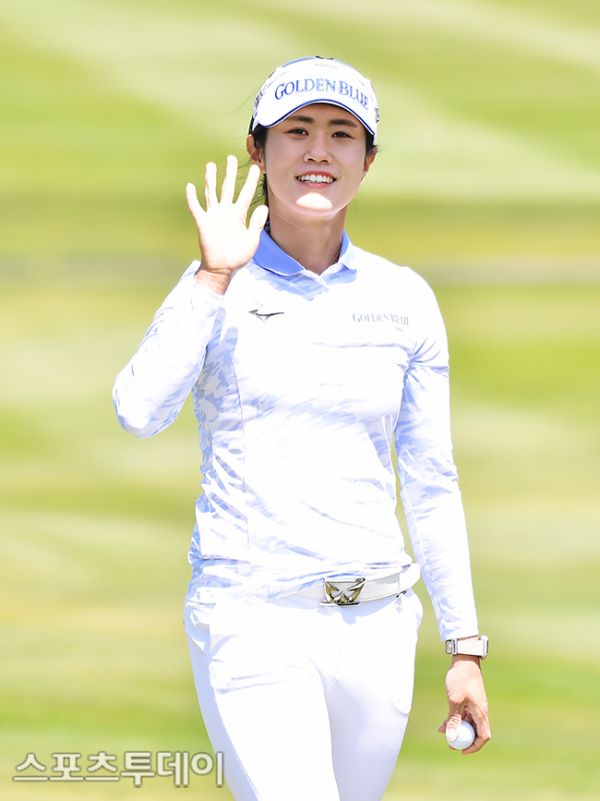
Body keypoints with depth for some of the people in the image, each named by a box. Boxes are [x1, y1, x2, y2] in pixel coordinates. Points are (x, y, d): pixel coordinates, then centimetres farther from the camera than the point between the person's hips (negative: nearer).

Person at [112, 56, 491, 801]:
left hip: (376, 627, 4)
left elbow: (430, 485, 12)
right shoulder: (216, 290, 0)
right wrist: (215, 277, -18)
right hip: (253, 622, -4)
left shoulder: (403, 300, 8)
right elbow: (139, 411, -18)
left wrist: (465, 646, 9)